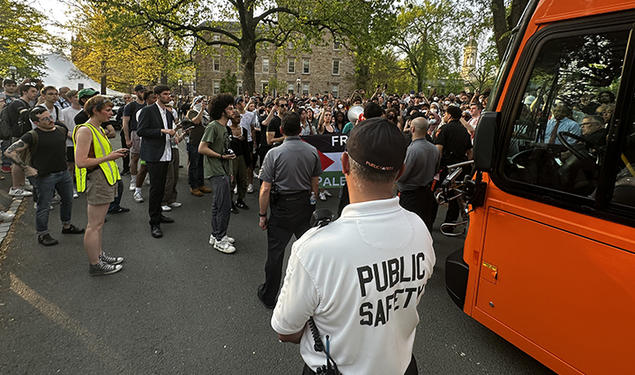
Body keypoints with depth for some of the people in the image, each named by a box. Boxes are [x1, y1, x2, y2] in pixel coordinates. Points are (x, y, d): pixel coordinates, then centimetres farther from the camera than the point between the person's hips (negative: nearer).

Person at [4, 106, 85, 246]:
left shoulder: (61, 130, 4)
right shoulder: (32, 136, -15)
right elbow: (10, 152, -15)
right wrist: (26, 168, -16)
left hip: (64, 172, 6)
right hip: (44, 176, -6)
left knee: (68, 200, 18)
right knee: (44, 206, 2)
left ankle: (66, 226, 37)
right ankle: (42, 234, 17)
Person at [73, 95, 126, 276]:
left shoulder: (99, 129, 16)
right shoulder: (85, 131, -16)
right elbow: (81, 162, -23)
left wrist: (114, 153, 11)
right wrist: (108, 157, -21)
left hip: (105, 179, 10)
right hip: (96, 180, -10)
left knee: (99, 222, 19)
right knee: (94, 225, -2)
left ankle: (99, 254, 31)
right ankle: (95, 265, 7)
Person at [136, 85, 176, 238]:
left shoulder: (169, 113, 16)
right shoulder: (147, 111, -8)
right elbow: (140, 131, -15)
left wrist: (171, 133, 7)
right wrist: (162, 131, -19)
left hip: (166, 154, 8)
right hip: (154, 155, -7)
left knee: (161, 187, 15)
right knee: (155, 188, -6)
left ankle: (158, 214, 29)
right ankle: (154, 223, 1)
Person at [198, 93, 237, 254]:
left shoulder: (224, 127, 16)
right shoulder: (213, 127, -13)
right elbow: (202, 148, -19)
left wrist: (229, 171, 20)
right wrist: (221, 156, -16)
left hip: (223, 171, 10)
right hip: (216, 172, -10)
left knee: (218, 205, 16)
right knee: (224, 206, -9)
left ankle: (215, 235, 26)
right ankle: (220, 239, 0)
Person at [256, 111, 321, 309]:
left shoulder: (274, 153, -13)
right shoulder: (312, 151, -2)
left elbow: (265, 189, -13)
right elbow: (315, 183, 7)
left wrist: (262, 215, -3)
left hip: (282, 208, -3)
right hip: (305, 206, 4)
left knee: (275, 252, 7)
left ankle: (268, 296, 22)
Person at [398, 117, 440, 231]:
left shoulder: (412, 149, -24)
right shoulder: (434, 148, 1)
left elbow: (401, 176, -19)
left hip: (410, 196, -8)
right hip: (428, 194, 8)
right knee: (426, 225, 20)